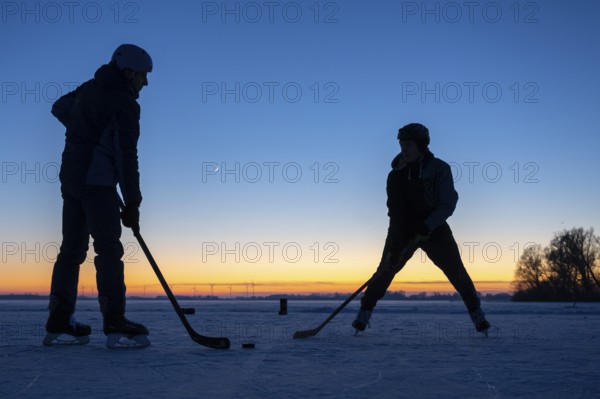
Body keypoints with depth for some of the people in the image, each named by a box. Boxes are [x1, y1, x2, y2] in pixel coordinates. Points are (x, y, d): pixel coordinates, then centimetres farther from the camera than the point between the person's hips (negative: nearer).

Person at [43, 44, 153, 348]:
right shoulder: (124, 103, -11)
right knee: (108, 249, -11)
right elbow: (125, 155, -15)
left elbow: (59, 108, 31)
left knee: (71, 248, 9)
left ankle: (59, 323, 10)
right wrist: (132, 202, -13)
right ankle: (114, 322, -16)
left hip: (70, 177, 9)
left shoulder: (89, 89, 13)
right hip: (98, 181, -8)